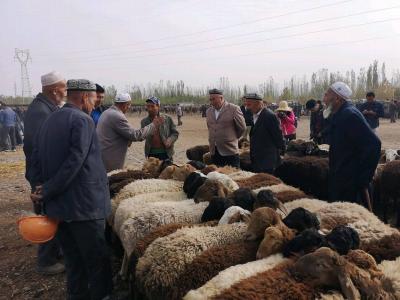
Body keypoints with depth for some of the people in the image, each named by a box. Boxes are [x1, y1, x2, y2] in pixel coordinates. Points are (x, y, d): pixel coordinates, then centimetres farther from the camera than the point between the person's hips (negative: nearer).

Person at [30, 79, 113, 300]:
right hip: (85, 206, -8)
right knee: (97, 261, 6)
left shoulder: (49, 120, 13)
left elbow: (35, 158, 11)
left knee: (74, 263, 18)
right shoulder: (83, 120, -13)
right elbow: (74, 162, -21)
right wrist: (47, 192, -12)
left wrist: (43, 189, 6)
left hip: (57, 207, 8)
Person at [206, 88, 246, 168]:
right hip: (214, 152, 5)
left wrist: (233, 138, 9)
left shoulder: (234, 109, -7)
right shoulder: (209, 111, 10)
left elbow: (242, 128, 0)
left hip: (229, 151, -5)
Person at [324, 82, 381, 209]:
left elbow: (373, 144, -27)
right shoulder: (338, 115, 10)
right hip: (340, 179, 10)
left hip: (351, 182, -10)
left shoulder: (349, 115, -20)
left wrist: (363, 178, -24)